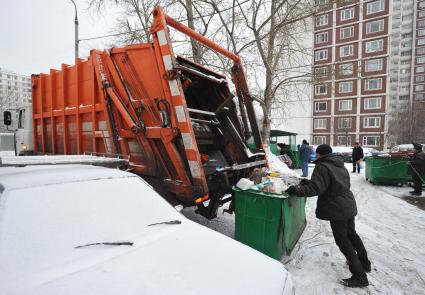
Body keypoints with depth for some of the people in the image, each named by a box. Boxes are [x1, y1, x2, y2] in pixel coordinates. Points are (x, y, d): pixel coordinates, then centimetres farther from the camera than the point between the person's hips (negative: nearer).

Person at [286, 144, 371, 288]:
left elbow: (315, 188, -28)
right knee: (351, 234, 26)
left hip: (337, 210, -10)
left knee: (343, 241, 2)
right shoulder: (340, 165, 11)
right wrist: (308, 182, 13)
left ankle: (360, 276, 8)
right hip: (349, 206, 10)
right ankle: (364, 263, 43)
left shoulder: (323, 167, -20)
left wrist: (297, 190, -21)